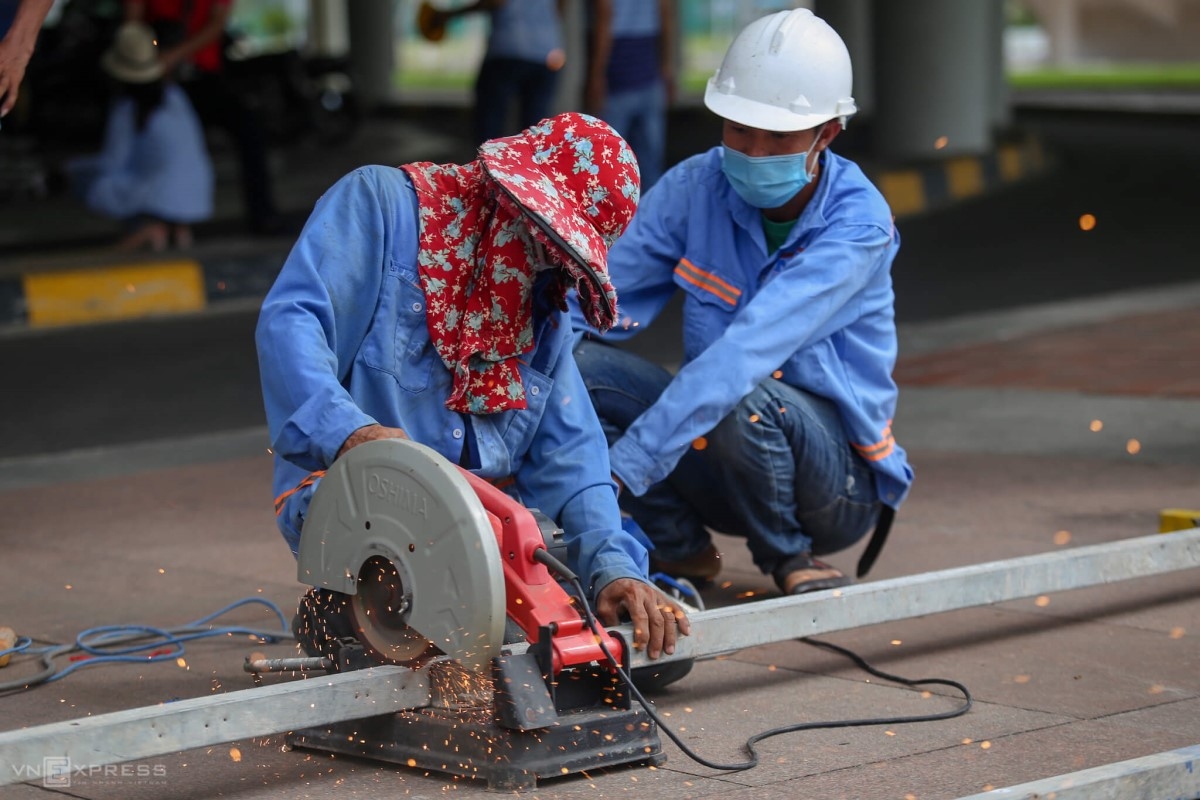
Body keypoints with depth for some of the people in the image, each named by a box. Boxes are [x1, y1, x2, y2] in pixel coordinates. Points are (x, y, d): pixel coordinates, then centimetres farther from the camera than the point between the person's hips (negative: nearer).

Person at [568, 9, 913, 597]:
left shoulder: (857, 225, -21)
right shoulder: (694, 187, -5)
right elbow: (590, 310, -6)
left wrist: (621, 466, -42)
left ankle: (787, 553, -6)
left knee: (744, 400, -37)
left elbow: (745, 354, -33)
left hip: (840, 477, -4)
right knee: (574, 364, -18)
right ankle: (679, 547, 1)